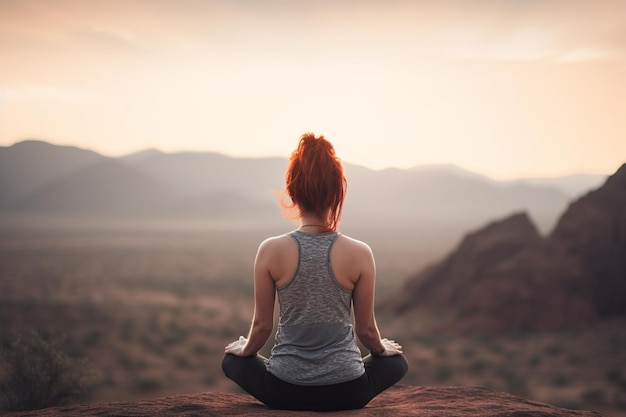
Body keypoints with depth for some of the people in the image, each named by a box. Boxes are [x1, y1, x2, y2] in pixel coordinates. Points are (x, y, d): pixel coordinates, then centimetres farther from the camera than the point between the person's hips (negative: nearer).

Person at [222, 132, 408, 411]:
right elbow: (366, 329, -1)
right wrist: (382, 348, 23)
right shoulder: (360, 253, -11)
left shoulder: (271, 251, -12)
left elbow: (262, 325, -2)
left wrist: (246, 349, 21)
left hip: (284, 391, 0)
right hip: (347, 391, 0)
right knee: (396, 362, 33)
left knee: (232, 360, 33)